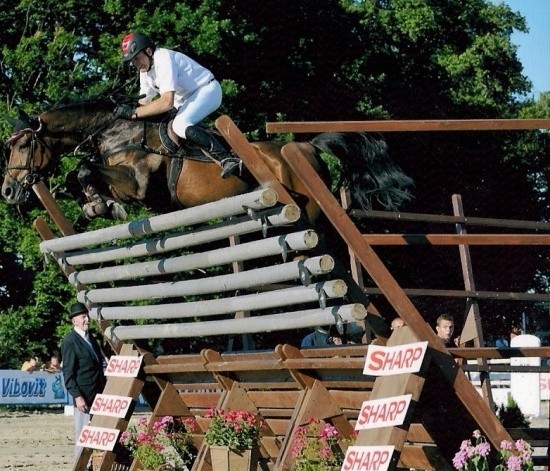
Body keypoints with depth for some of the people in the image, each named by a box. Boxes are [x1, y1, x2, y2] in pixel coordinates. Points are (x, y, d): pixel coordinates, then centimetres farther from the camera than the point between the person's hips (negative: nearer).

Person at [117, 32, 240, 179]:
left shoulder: (163, 59, -26)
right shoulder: (145, 69, 4)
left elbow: (167, 102, -34)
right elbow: (145, 101, 6)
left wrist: (133, 113, -32)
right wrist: (126, 108, -14)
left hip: (207, 89, -11)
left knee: (180, 125, -31)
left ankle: (226, 159, -37)